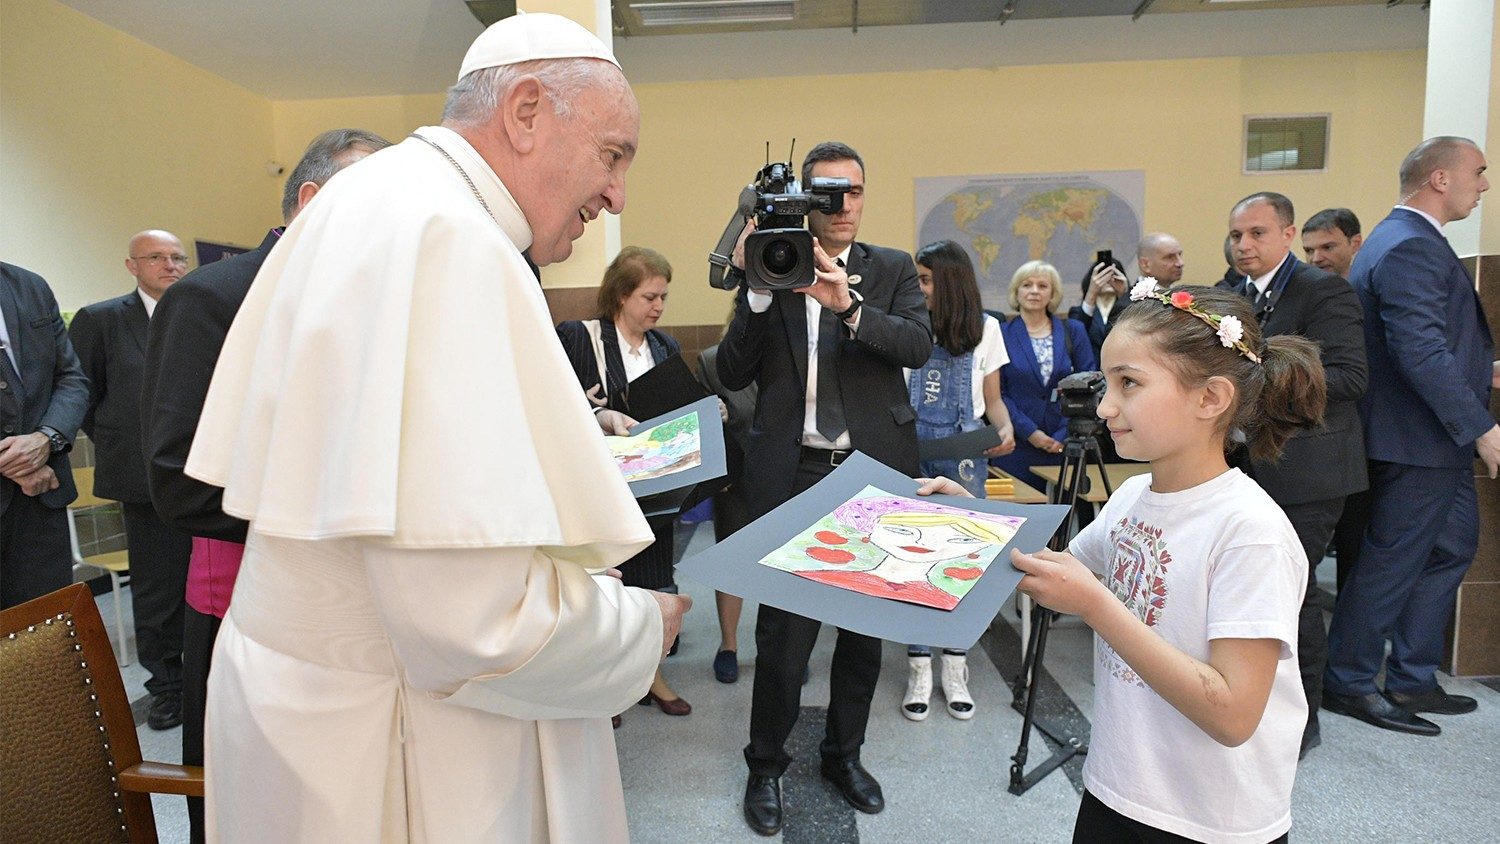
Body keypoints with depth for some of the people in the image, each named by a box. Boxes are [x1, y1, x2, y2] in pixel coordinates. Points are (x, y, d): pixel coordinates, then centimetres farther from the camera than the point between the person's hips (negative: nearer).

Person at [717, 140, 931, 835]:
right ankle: (766, 766, 25)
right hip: (792, 472, -2)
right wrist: (757, 288, -15)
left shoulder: (893, 269, 7)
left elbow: (919, 345, -12)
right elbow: (733, 374, -3)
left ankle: (844, 752, 36)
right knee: (783, 630, 2)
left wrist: (848, 306, -27)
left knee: (867, 623, 14)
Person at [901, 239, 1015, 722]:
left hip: (963, 452, 1)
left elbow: (993, 399, 10)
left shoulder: (984, 329, 7)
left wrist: (1005, 428, -10)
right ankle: (919, 670, 11)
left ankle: (955, 669, 16)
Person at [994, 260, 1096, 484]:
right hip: (1016, 448, -1)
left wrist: (1065, 435, -7)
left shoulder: (1073, 332, 8)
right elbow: (997, 392, -3)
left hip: (1064, 447, 2)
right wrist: (1029, 432, -11)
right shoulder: (1002, 334, 2)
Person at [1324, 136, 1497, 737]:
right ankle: (1348, 683, 14)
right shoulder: (1412, 248, -19)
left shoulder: (1405, 240, 16)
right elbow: (1422, 352, -27)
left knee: (1451, 548, 19)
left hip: (1437, 440, 11)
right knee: (1391, 563, 0)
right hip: (1418, 441, -11)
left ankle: (1412, 679, 30)